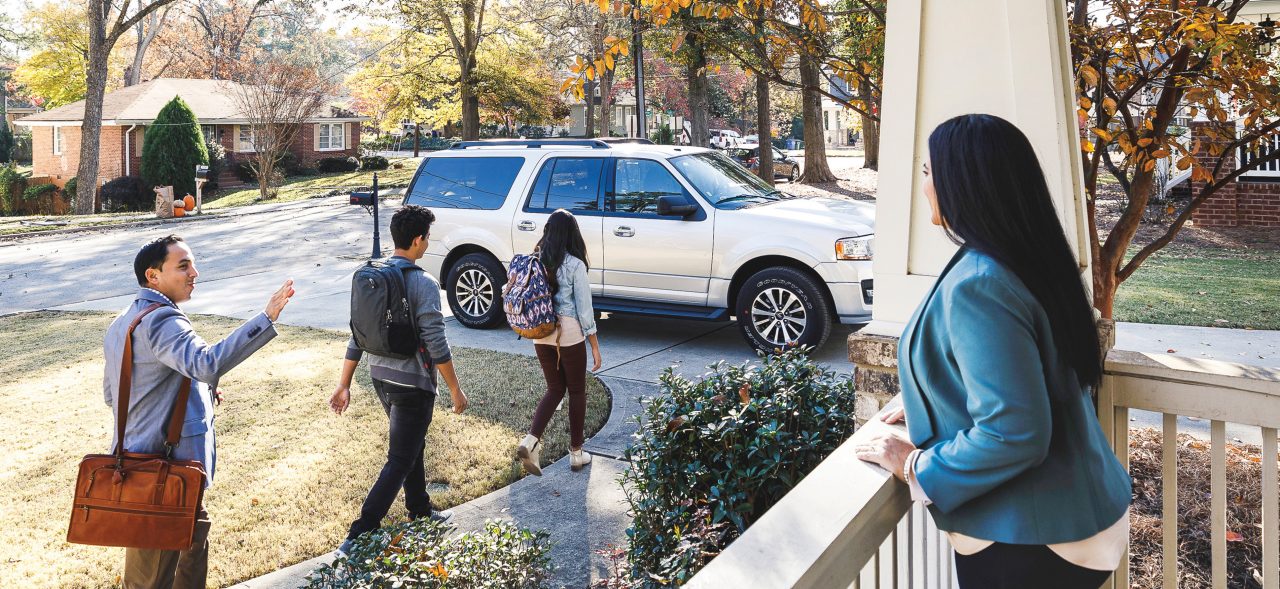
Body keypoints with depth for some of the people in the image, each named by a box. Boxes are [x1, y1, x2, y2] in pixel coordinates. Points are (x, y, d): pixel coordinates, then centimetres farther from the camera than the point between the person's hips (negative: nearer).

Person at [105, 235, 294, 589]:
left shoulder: (122, 323, 13)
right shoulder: (161, 320, -19)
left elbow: (111, 394, 20)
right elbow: (207, 363, -39)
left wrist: (198, 392, 14)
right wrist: (266, 318, -42)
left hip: (134, 461, 10)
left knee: (193, 537, 23)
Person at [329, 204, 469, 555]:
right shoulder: (423, 284, -19)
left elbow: (357, 336, 5)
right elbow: (436, 345, -18)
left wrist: (344, 385, 11)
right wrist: (456, 390, -9)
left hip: (380, 378, 8)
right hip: (412, 384, -8)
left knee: (413, 446, 25)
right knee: (400, 461, 1)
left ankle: (420, 512, 40)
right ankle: (358, 537, -1)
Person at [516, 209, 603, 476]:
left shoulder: (536, 261, 2)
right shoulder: (575, 265, -13)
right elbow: (584, 308, -11)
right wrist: (595, 346, -4)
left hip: (541, 334, 5)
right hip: (570, 334, -5)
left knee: (555, 389, 17)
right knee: (576, 392, 12)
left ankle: (530, 441, -1)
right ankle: (576, 453, 20)